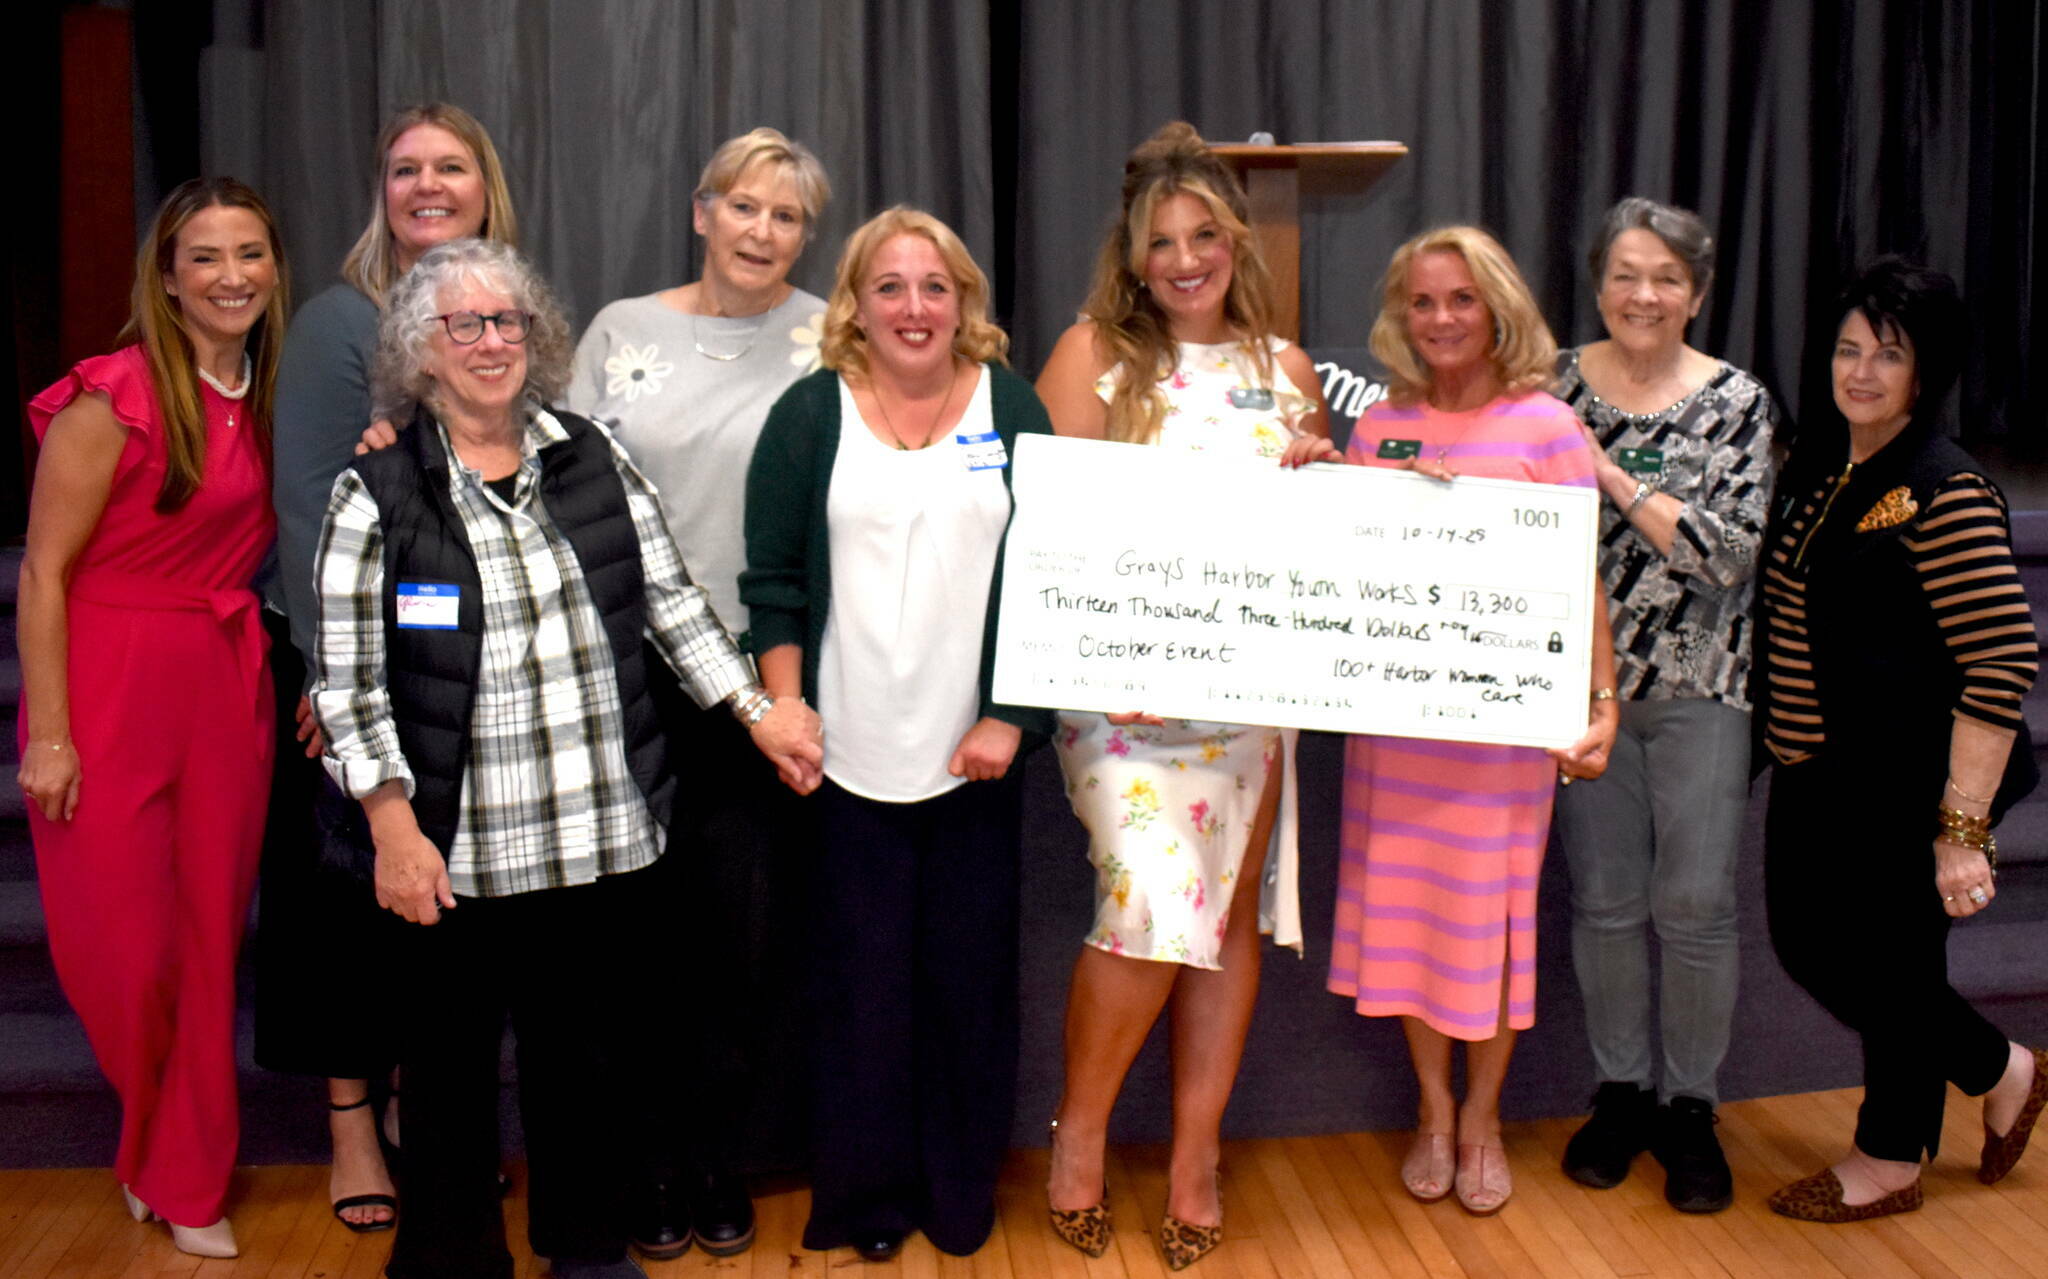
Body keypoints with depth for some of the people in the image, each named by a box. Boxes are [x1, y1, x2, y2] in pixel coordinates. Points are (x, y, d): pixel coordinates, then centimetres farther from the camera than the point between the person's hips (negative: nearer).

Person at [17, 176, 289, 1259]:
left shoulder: (269, 396, 6)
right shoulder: (115, 397, -12)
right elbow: (44, 570, -11)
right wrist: (46, 735, -13)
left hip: (230, 687, 5)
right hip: (111, 685, -5)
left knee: (210, 937, 10)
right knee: (123, 945, 4)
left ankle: (185, 1179, 28)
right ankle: (168, 1149, 33)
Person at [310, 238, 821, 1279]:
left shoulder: (596, 462, 6)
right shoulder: (377, 495, -4)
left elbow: (671, 601, 11)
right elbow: (346, 683, -6)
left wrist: (755, 708, 5)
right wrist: (395, 829, -11)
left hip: (608, 839, 3)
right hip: (458, 852, -3)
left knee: (588, 1053, 16)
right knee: (451, 1067, 11)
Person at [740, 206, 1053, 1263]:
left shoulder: (1012, 408, 4)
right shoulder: (811, 414, 2)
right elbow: (773, 582, 2)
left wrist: (1012, 719, -3)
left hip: (977, 754, 1)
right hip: (851, 755, -1)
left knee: (969, 974, 8)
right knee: (861, 978, 6)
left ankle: (963, 1192, 25)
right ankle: (865, 1196, 22)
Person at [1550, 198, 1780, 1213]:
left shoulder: (1738, 403, -3)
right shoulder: (1557, 385, 1)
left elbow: (1731, 552, -14)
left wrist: (1612, 474, -16)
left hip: (1698, 687, -1)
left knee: (1696, 905, 0)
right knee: (1603, 900, 9)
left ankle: (1689, 1107, 18)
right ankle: (1620, 1091, 25)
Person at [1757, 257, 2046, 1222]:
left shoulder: (1945, 493, -20)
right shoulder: (1816, 460, 6)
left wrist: (1963, 828, -24)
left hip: (1904, 783, -9)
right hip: (1816, 770, 9)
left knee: (1885, 962, 5)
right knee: (1808, 944, 16)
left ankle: (1889, 1162, 31)